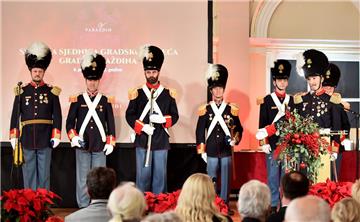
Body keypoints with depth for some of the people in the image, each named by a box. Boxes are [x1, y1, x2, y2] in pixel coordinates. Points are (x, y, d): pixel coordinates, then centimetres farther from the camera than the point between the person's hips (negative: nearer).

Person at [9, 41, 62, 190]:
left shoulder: (52, 92, 3)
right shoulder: (21, 91, 5)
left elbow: (57, 116, 3)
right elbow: (15, 115, 5)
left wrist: (56, 137, -4)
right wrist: (13, 137, 0)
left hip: (45, 140, -1)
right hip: (27, 140, 1)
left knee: (44, 174, 5)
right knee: (28, 174, 7)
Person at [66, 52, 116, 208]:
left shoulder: (106, 101, 7)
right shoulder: (77, 101, 5)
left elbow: (111, 124, 9)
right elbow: (70, 122, 5)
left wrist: (110, 143, 3)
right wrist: (73, 137, -10)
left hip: (100, 147, 0)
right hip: (82, 146, 0)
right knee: (82, 179, 3)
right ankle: (83, 207, 9)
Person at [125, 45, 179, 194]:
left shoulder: (168, 94, 6)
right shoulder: (137, 93, 3)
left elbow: (175, 116, 7)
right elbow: (129, 115, 2)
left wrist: (163, 119, -13)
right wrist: (142, 126, -13)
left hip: (161, 141, 1)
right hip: (142, 140, -1)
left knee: (160, 175, 3)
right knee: (143, 174, 2)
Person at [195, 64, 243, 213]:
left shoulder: (232, 109, 5)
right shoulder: (205, 110, 3)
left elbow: (239, 129, 10)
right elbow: (200, 132, 4)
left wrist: (235, 140, -8)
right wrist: (201, 151, 0)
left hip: (226, 151, 1)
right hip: (211, 152, 0)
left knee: (226, 179, 4)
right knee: (211, 180, 4)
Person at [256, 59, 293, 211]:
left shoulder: (292, 100, 10)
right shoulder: (267, 100, 2)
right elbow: (262, 124, -1)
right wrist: (264, 143, -7)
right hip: (273, 145, -2)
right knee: (273, 175, 1)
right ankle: (273, 205, 6)